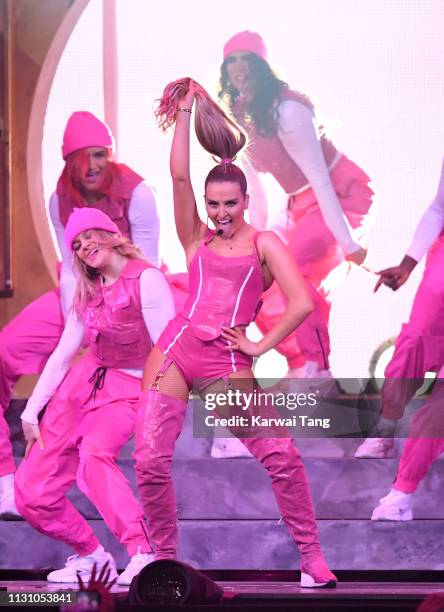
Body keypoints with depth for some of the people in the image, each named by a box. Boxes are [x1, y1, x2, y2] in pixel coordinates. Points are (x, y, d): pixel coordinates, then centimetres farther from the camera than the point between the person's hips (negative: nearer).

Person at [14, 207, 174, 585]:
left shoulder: (146, 279, -11)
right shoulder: (88, 293, 11)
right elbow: (61, 356, 17)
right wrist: (31, 412, 13)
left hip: (129, 391, -7)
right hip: (83, 384, 7)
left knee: (93, 454, -39)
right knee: (32, 496, -1)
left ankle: (143, 555, -41)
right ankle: (91, 557, 18)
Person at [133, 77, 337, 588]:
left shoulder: (264, 244, 9)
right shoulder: (196, 239, 14)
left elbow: (301, 303, -2)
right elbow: (179, 175, 2)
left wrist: (260, 346, -2)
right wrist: (185, 111, 3)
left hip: (227, 363, -2)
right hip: (176, 349, 2)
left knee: (280, 454, -13)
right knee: (150, 459, -7)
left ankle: (311, 555, -1)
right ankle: (163, 559, 11)